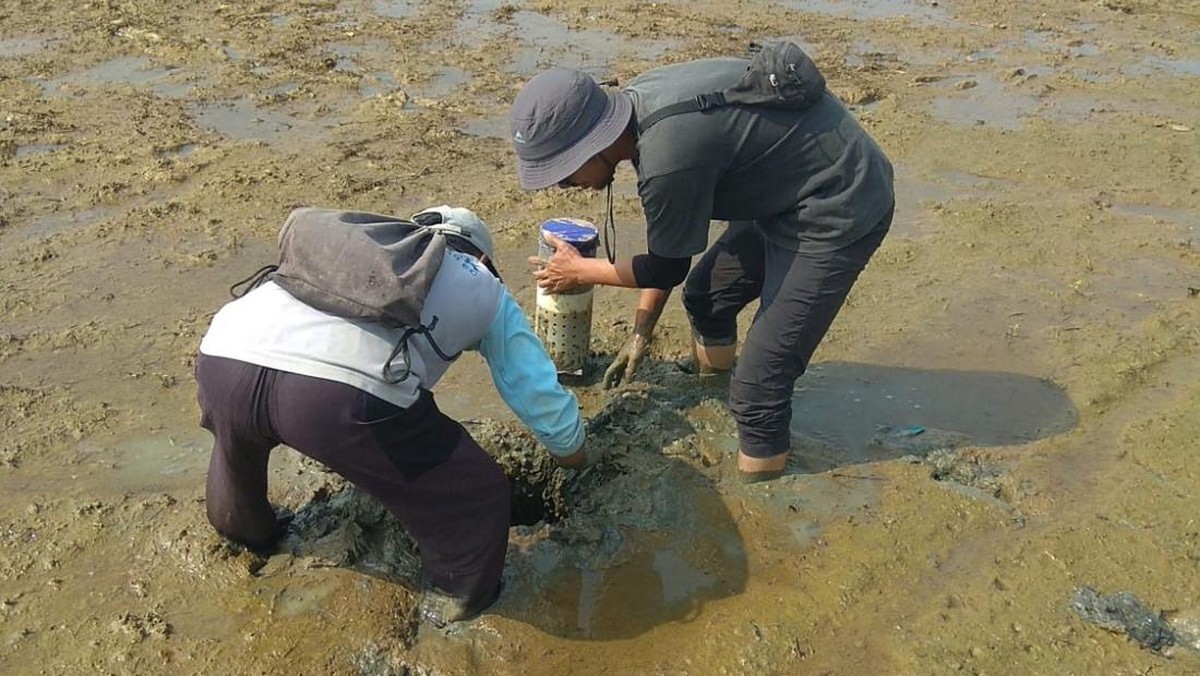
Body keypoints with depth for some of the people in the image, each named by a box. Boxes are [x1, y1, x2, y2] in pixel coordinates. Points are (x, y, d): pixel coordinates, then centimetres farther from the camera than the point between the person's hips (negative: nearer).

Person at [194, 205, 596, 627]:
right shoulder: (485, 290, 26)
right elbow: (543, 400, 29)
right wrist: (579, 459, 50)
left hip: (221, 358, 6)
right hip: (344, 391, -6)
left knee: (239, 436, 43)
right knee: (475, 494, 19)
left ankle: (246, 531, 65)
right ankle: (460, 597, 40)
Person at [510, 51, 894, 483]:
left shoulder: (669, 155, -32)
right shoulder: (638, 105, -3)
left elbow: (667, 268, -13)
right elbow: (668, 246, 9)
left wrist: (580, 272, 2)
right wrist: (641, 333, 14)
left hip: (839, 211, -10)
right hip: (789, 190, 10)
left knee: (759, 384, -9)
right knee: (705, 298, 23)